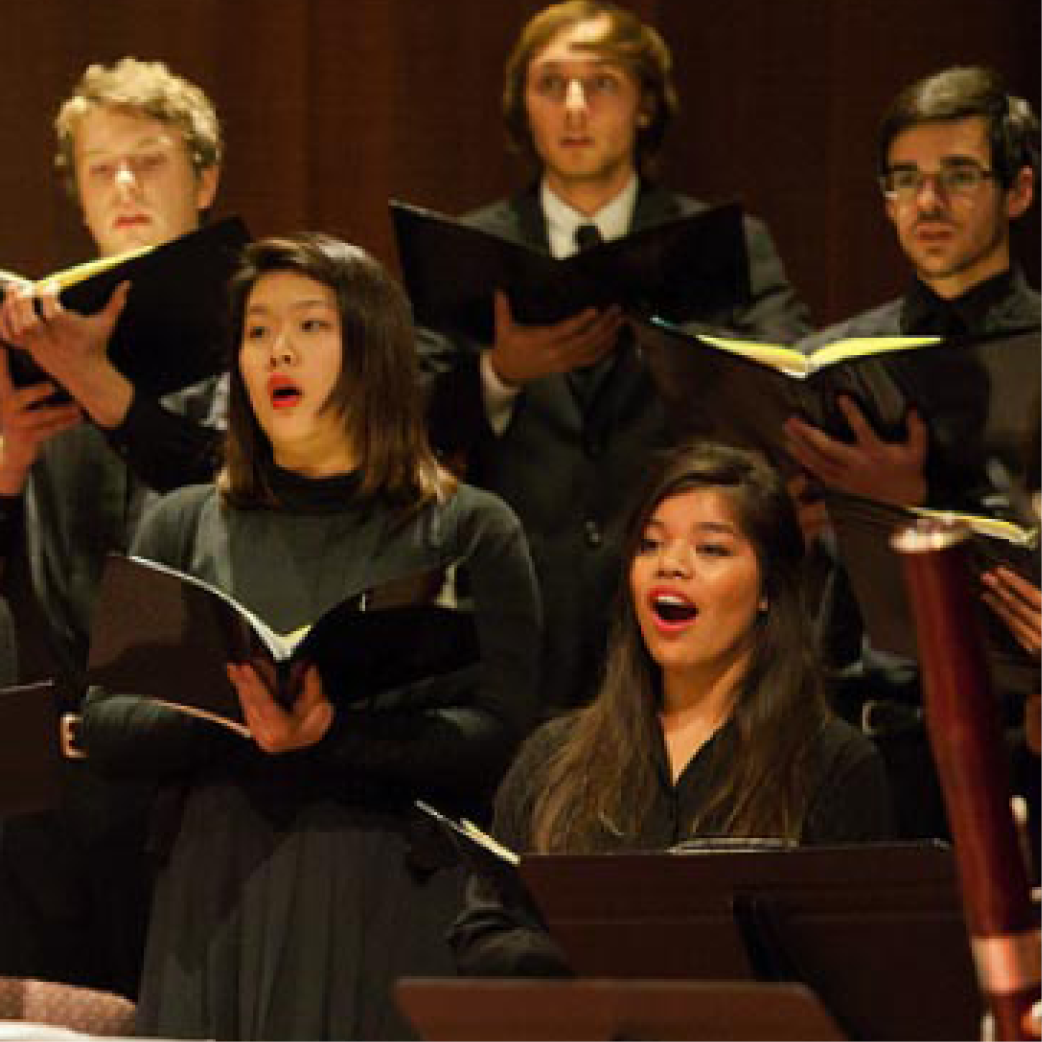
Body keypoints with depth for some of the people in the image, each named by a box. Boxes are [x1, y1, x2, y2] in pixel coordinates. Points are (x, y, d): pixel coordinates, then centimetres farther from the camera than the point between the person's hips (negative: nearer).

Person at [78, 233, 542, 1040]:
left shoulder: (471, 531, 6)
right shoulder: (185, 527, 14)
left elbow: (503, 737, -5)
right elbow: (104, 729, 7)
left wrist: (330, 730, -19)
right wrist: (230, 713, -13)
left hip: (394, 914, -2)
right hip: (217, 909, 2)